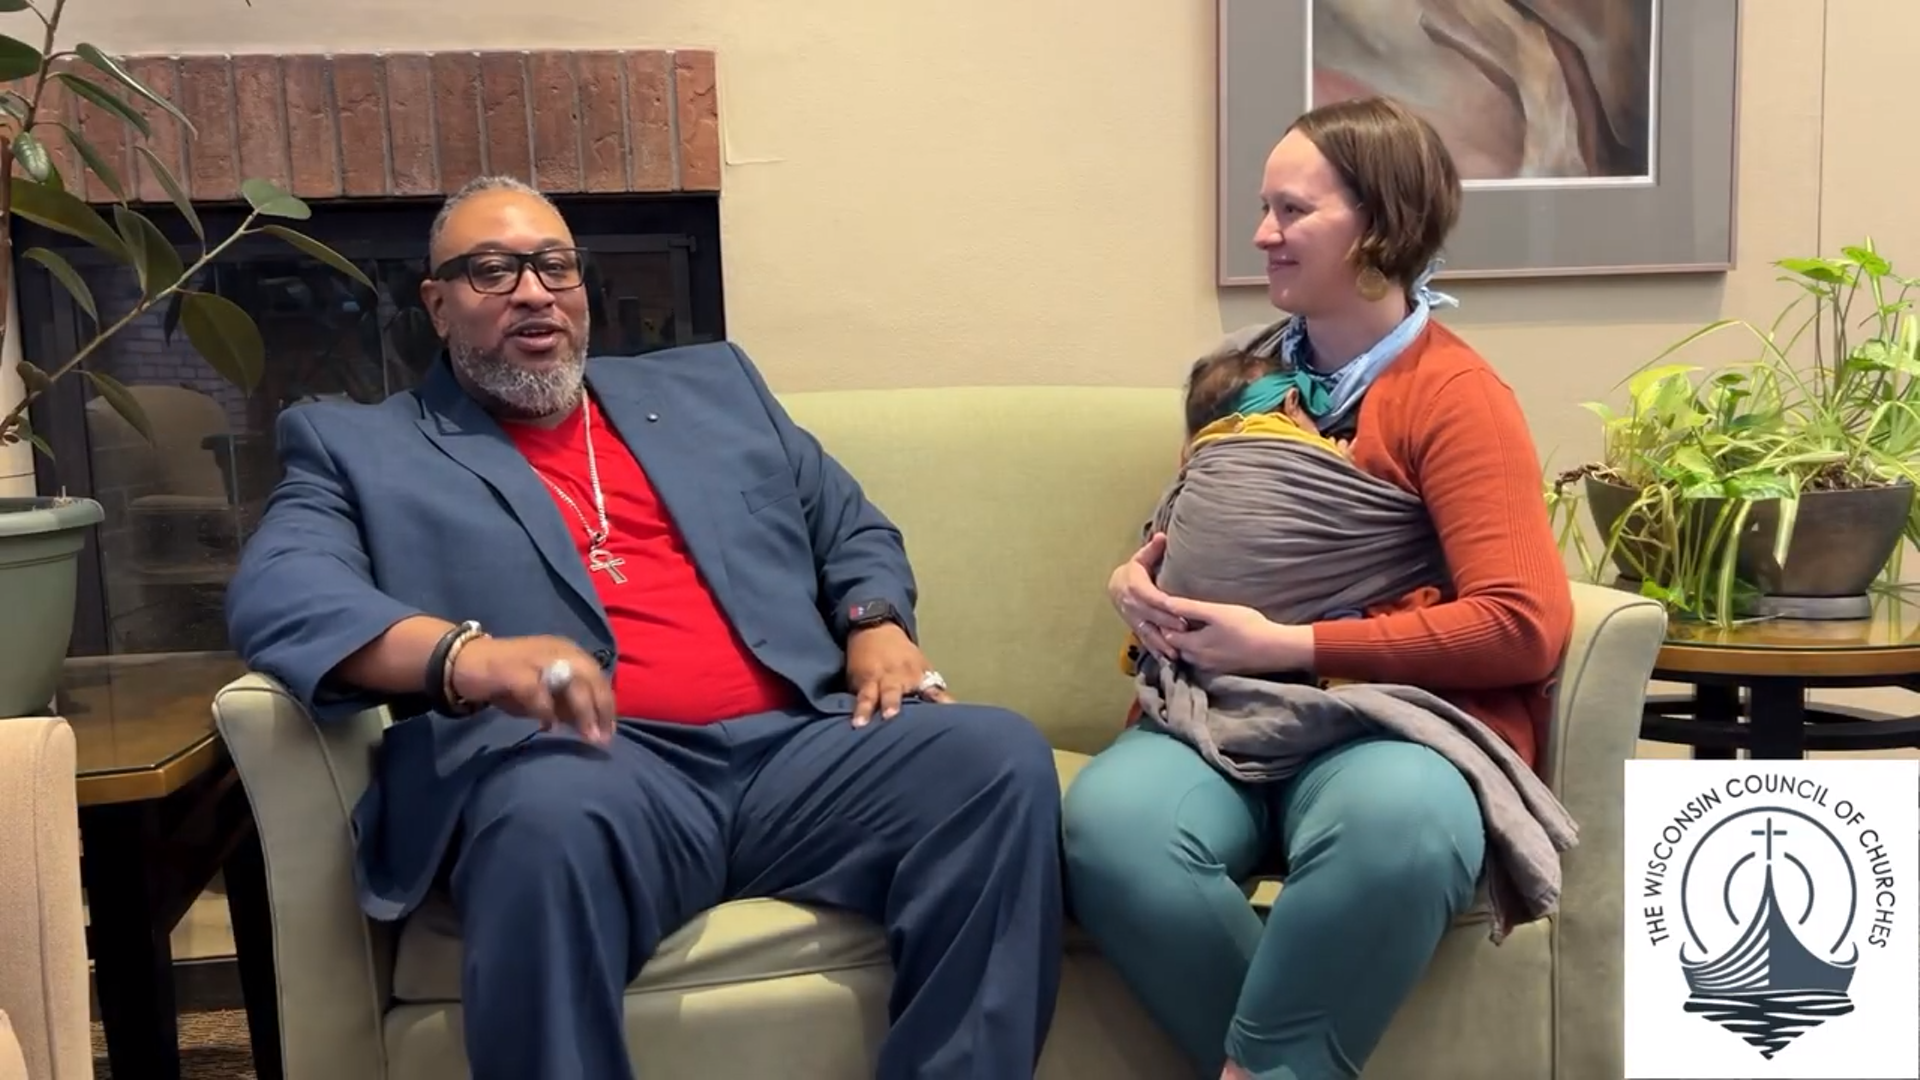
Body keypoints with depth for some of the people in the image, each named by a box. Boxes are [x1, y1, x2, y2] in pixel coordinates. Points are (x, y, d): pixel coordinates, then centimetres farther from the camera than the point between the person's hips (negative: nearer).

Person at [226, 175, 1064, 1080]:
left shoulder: (711, 385, 27)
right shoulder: (359, 446, 15)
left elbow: (854, 530, 27)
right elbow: (276, 592, -3)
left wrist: (878, 625, 4)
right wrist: (468, 655, -23)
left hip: (794, 745, 4)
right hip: (596, 762, -3)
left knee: (1000, 757, -22)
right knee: (553, 819, -38)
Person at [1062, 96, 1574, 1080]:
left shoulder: (1455, 397, -3)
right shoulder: (1245, 371, 15)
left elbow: (1527, 624, -13)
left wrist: (1286, 646, -16)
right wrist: (1140, 578, 5)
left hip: (1391, 716, -4)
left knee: (1397, 827, -40)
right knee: (1108, 823, -30)